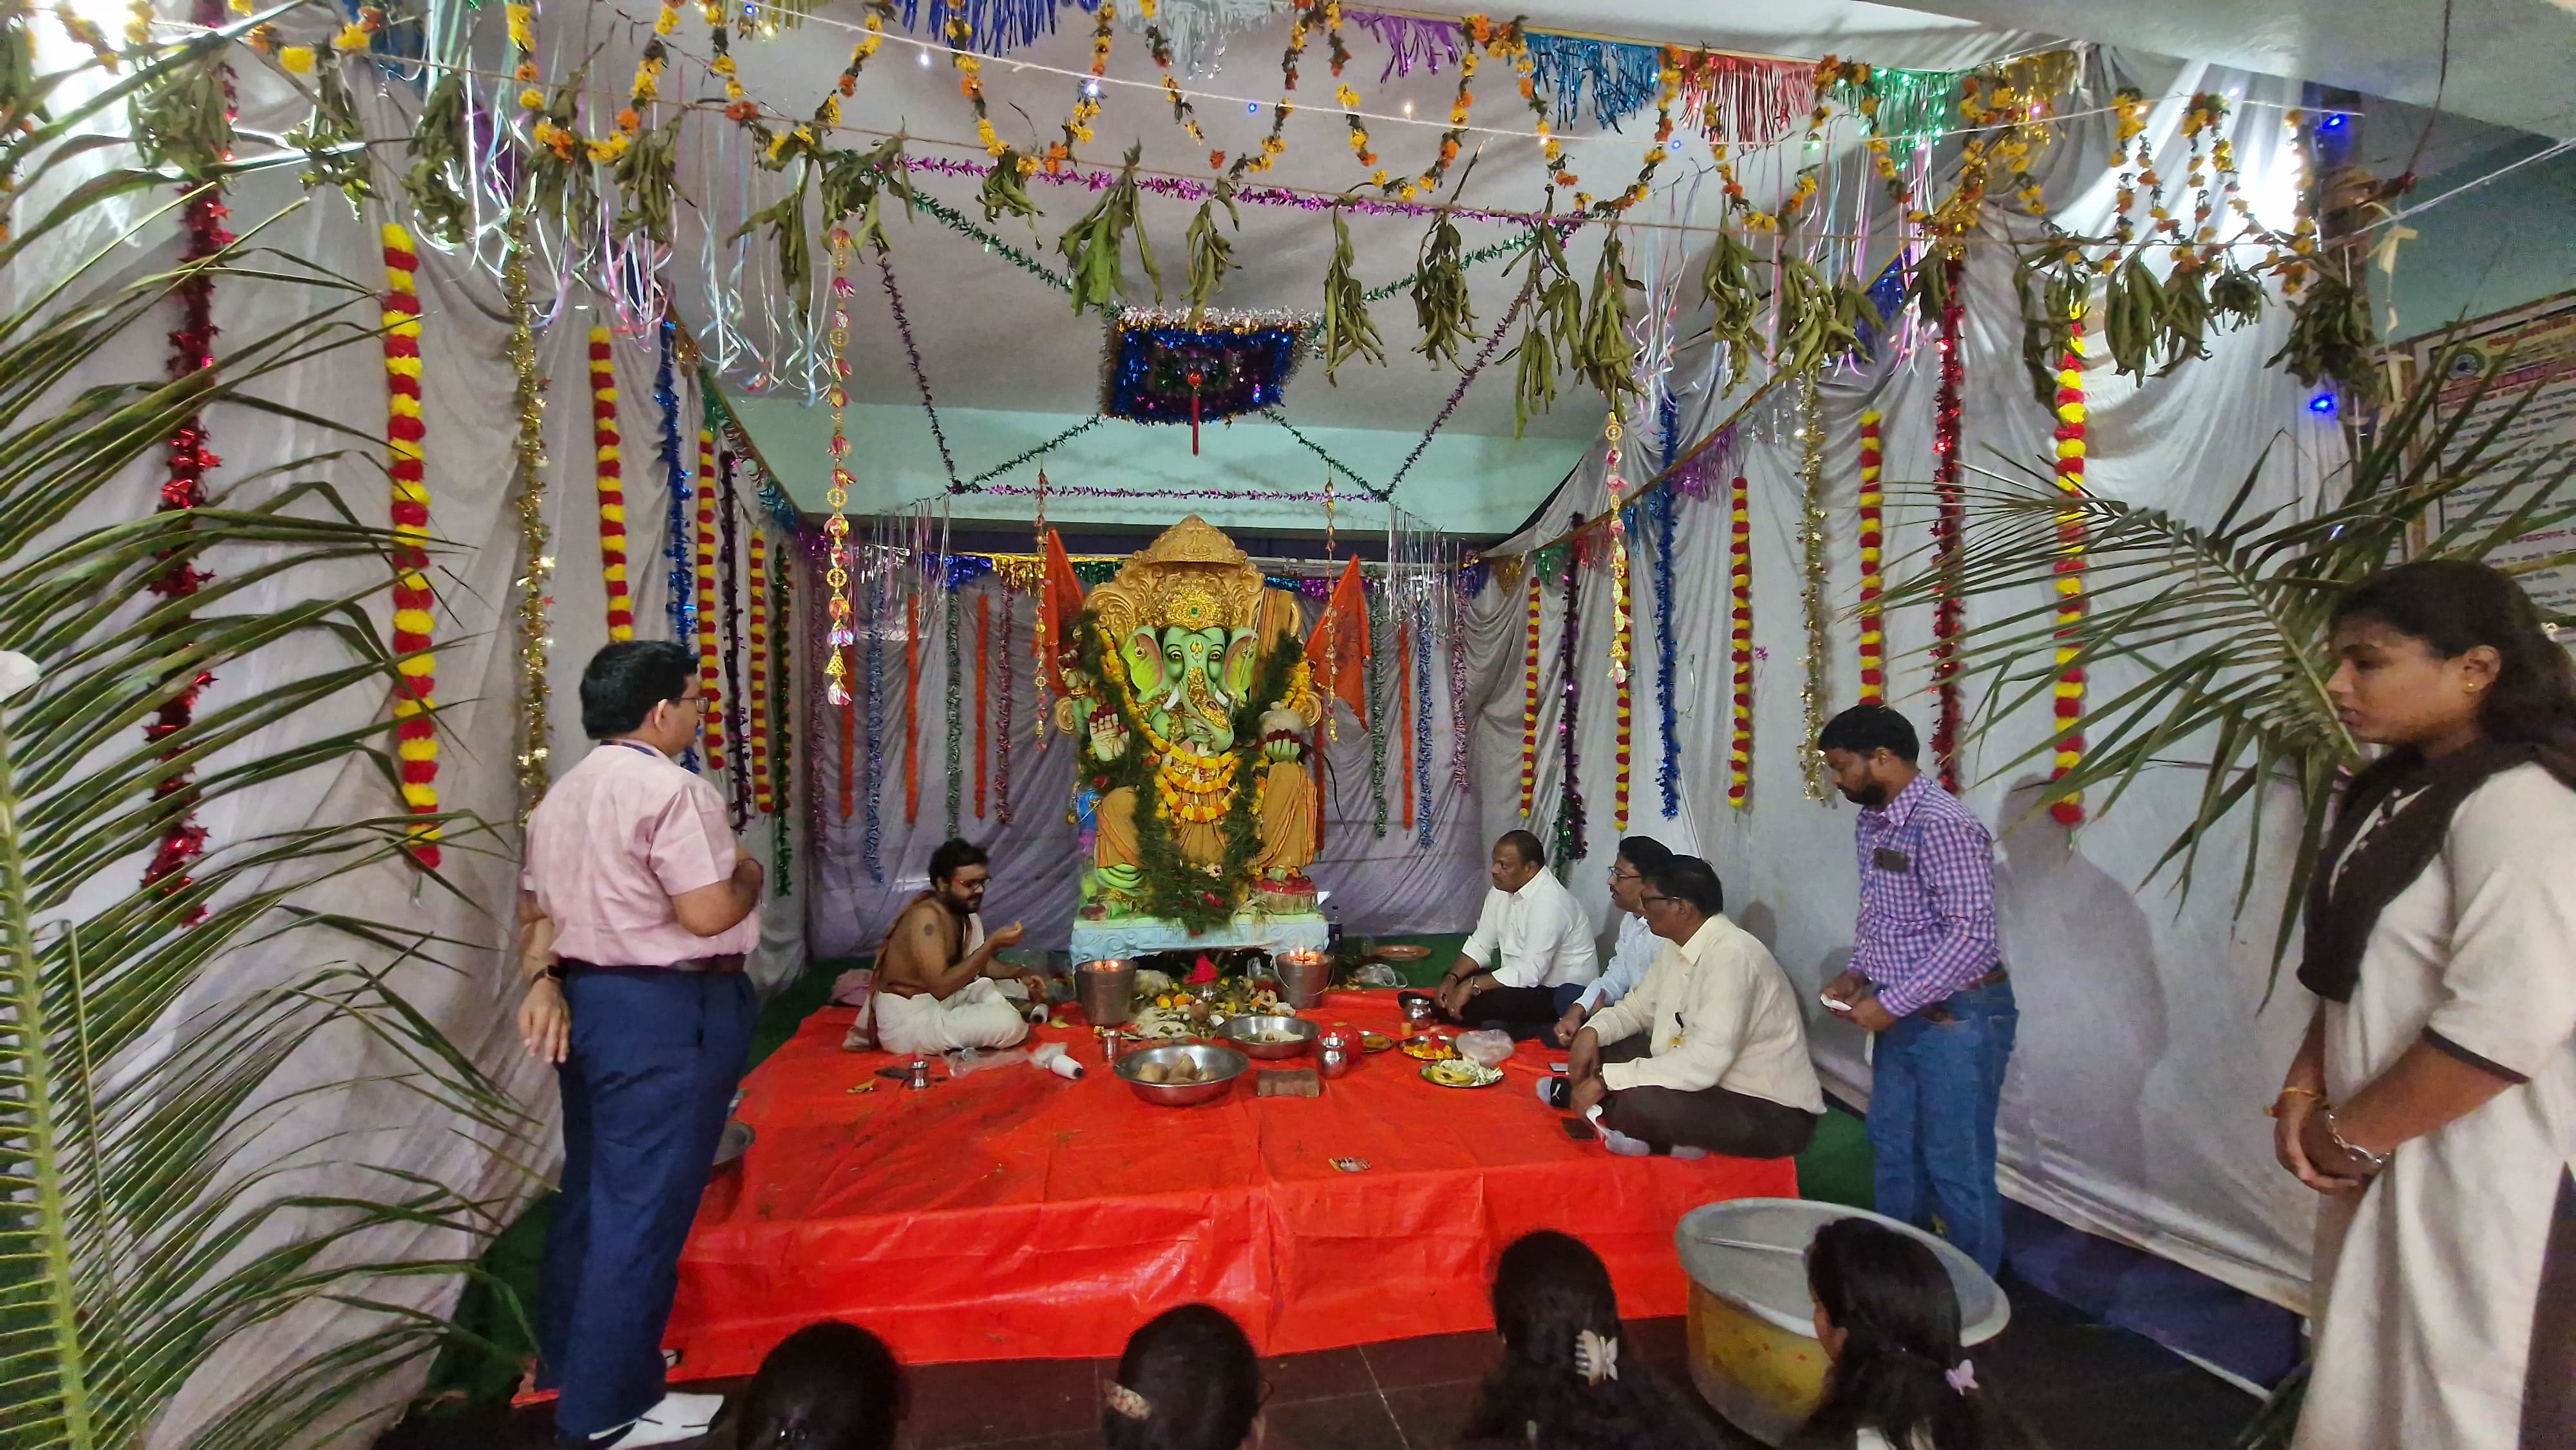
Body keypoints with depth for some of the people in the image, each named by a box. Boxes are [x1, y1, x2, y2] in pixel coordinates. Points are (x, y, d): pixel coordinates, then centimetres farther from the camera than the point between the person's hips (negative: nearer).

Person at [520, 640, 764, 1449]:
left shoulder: (563, 794, 13)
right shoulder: (670, 789, -18)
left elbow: (537, 905, 13)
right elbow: (708, 913, -23)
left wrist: (544, 980, 10)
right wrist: (749, 872, -5)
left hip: (588, 1001, 10)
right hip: (664, 1014, -10)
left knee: (593, 1189, 23)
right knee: (644, 1206, 1)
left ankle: (568, 1359, 41)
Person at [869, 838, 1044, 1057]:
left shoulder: (965, 911, 3)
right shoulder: (926, 917, -24)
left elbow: (980, 963, 17)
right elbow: (940, 987, -31)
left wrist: (1020, 975, 0)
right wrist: (992, 945, -31)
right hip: (908, 1022, -9)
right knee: (1008, 1024, -23)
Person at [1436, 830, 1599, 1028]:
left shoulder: (1549, 902, -27)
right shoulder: (1502, 889, 1)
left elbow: (1530, 972, -30)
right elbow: (1481, 944, 5)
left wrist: (1472, 986, -27)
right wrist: (1452, 978, -11)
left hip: (1562, 995, -9)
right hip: (1524, 979, 9)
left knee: (1471, 1005, -25)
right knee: (1454, 981, -1)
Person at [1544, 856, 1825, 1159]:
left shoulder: (1732, 955, -27)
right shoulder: (1679, 944, 2)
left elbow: (1704, 1062, -33)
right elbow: (1640, 1006, 15)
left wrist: (1606, 1080, -28)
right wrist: (1592, 1031, -6)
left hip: (1772, 1113, -9)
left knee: (1633, 1103, -30)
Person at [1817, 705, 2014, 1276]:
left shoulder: (1942, 825, -23)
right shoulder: (1871, 823, 6)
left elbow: (1971, 936, -26)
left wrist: (1891, 1003, -23)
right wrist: (1858, 974, 3)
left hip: (1958, 1016, -9)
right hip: (1905, 1013, 9)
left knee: (1957, 1166, 5)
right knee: (1894, 1149, 20)